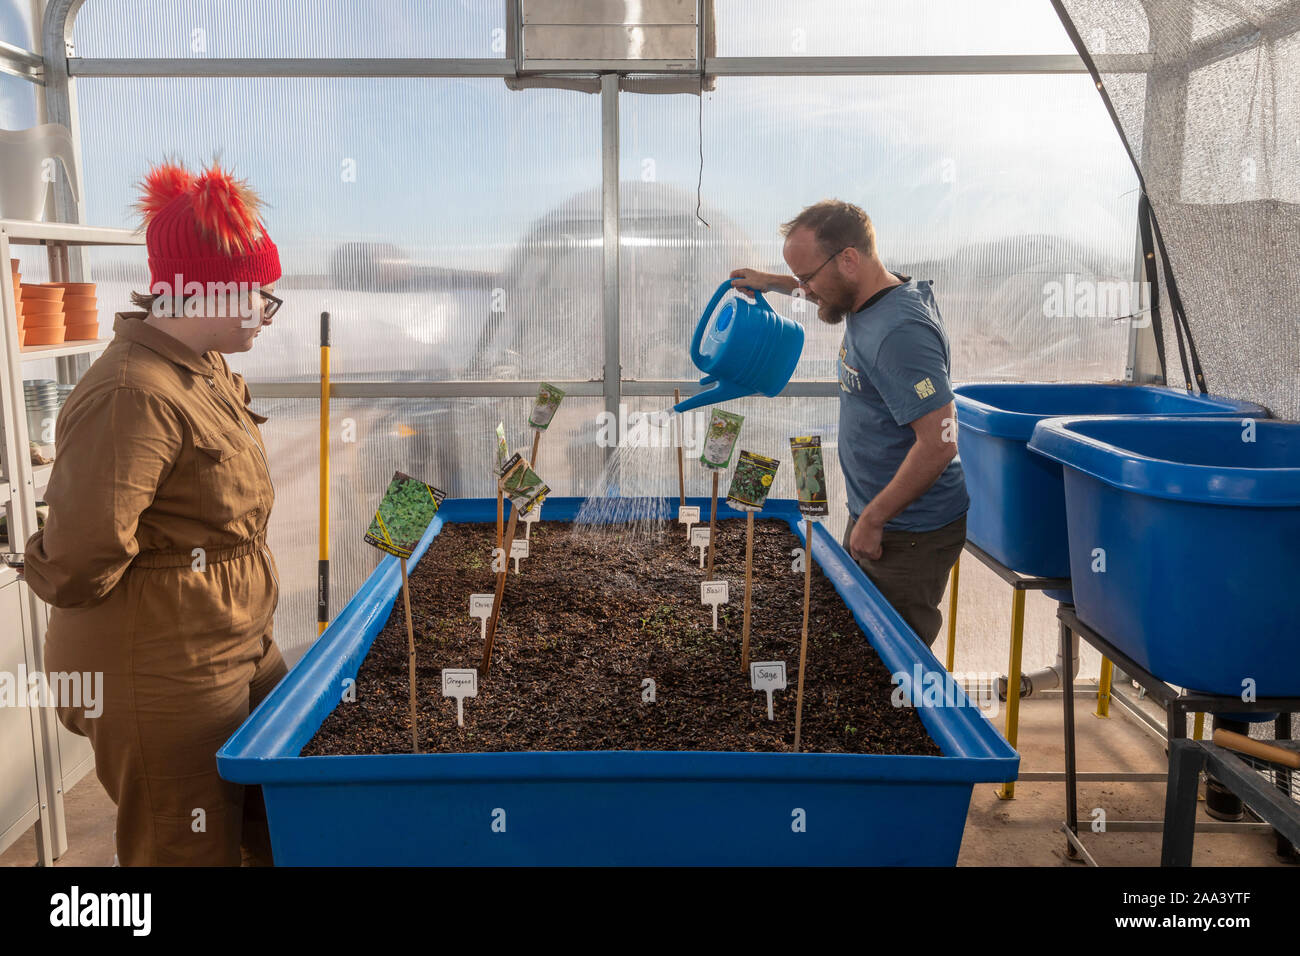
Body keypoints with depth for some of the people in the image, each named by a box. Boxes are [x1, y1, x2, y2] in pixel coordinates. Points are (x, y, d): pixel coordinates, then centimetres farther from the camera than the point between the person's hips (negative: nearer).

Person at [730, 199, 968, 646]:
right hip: (873, 517, 10)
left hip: (910, 534, -10)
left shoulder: (898, 333, -26)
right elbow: (826, 293, 32)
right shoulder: (868, 300, 4)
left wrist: (872, 519, -22)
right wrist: (773, 283, 23)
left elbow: (938, 444, -29)